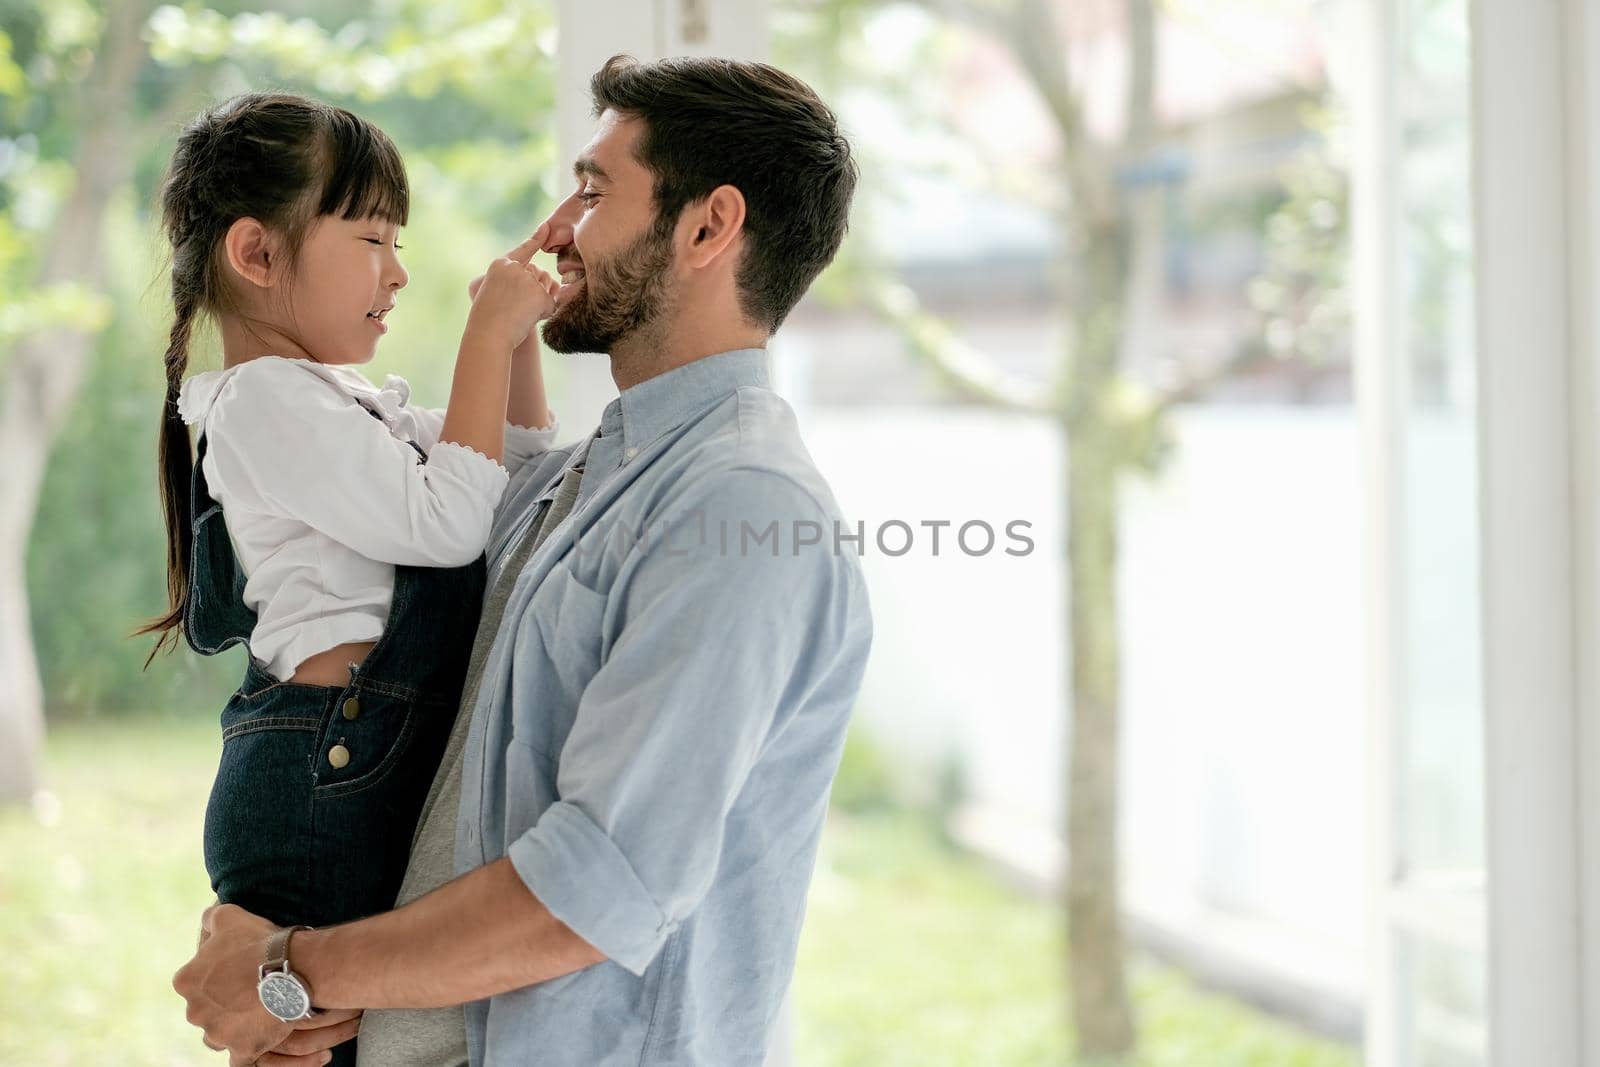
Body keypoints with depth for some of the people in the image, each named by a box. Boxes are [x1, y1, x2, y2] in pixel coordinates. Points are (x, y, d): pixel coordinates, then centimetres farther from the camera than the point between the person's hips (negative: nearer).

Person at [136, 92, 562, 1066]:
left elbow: (524, 481, 25)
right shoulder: (265, 401, -12)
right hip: (322, 780, -10)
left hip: (377, 780, 10)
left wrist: (521, 333, 13)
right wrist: (489, 333, -12)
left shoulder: (350, 402, 19)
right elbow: (450, 519, -19)